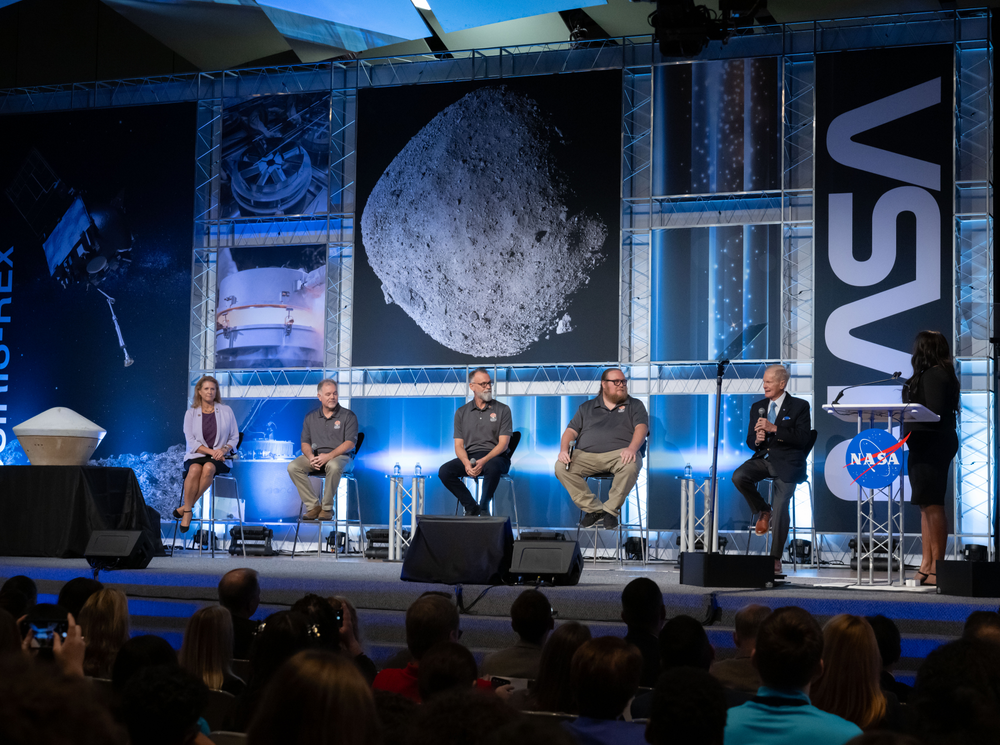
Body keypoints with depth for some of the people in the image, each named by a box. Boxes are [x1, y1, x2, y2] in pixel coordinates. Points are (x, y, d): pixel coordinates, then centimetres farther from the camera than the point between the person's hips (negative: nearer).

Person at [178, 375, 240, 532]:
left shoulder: (226, 411, 10)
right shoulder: (191, 413, 8)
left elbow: (235, 437, 9)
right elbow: (191, 441, -1)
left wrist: (224, 449, -12)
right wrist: (211, 451, -15)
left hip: (220, 459, 0)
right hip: (196, 456, 0)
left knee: (209, 467, -37)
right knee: (195, 469, -36)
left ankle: (187, 506, -27)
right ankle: (187, 512, -29)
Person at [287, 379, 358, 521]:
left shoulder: (348, 416, 2)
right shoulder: (311, 417, 14)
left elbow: (350, 443, -8)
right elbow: (305, 443, 11)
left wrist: (329, 456, -21)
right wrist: (311, 457, -13)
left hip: (340, 456, -4)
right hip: (315, 456, 4)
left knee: (334, 466, -40)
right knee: (293, 467, -24)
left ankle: (327, 507, -24)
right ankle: (313, 506, -21)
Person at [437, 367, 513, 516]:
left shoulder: (502, 410, 6)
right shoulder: (462, 413, 13)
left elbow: (503, 443, -3)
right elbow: (459, 445, 7)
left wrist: (484, 461, -20)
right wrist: (466, 463, -16)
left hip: (495, 457, -3)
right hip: (469, 457, 3)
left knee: (492, 467, -40)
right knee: (444, 471, -25)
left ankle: (484, 508, -20)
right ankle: (472, 508, -15)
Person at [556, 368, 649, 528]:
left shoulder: (635, 405, 18)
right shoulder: (586, 407, 24)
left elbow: (641, 428, 1)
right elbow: (571, 431, 17)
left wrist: (632, 448, -21)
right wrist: (564, 449, -6)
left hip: (618, 453, -2)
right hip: (586, 455, 2)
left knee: (631, 466, -38)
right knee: (561, 467, -25)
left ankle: (610, 510, -19)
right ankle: (593, 509, -17)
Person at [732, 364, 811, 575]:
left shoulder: (799, 406, 0)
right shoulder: (757, 407, 15)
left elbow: (802, 438, -11)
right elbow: (749, 441, 16)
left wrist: (774, 428, -19)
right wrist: (756, 440, -10)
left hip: (787, 462, -5)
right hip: (763, 458, 5)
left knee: (780, 508, -18)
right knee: (739, 476, -27)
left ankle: (775, 558, -9)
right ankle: (762, 511, 0)